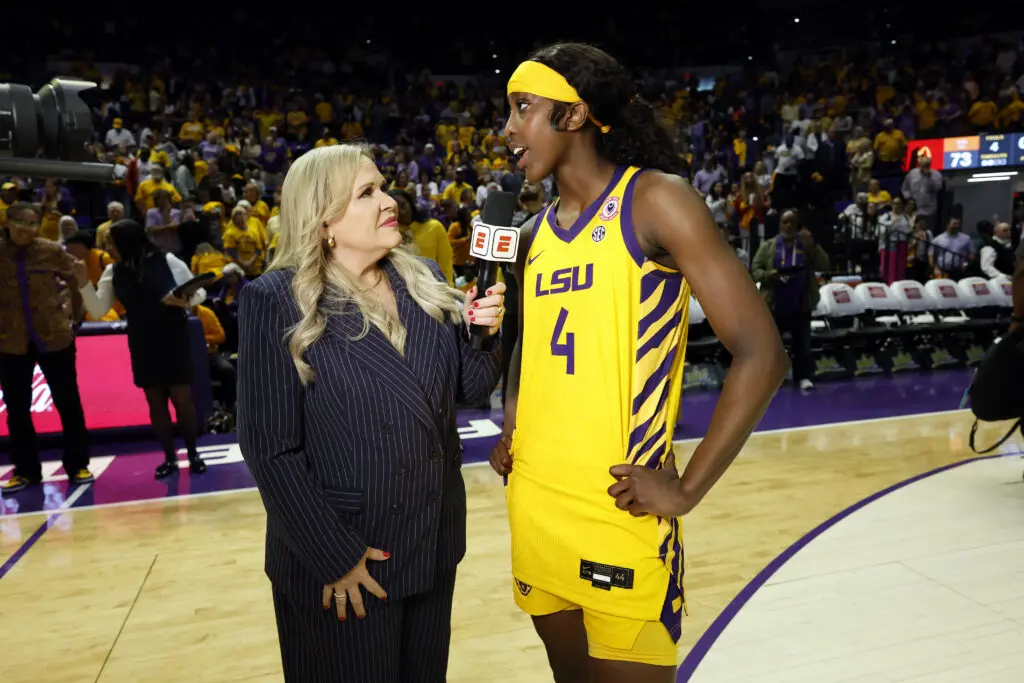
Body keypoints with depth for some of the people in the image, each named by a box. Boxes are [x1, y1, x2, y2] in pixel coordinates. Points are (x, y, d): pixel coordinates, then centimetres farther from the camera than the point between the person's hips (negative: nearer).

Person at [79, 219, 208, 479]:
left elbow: (200, 292, -2)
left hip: (174, 341, -3)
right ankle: (169, 458, 19)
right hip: (142, 346, 4)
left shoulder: (167, 261, -8)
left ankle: (193, 454, 15)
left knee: (182, 399, -1)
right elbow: (97, 311, 0)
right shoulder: (113, 272, 2)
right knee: (155, 402, 8)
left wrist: (185, 301, -22)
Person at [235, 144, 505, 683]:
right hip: (338, 564, -5)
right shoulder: (277, 301, -14)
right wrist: (333, 557, -15)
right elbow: (271, 449, -15)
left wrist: (484, 333, -14)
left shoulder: (424, 279, 1)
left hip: (432, 543, 5)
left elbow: (466, 389, 6)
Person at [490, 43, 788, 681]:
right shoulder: (535, 235, 10)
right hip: (533, 506, 7)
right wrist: (511, 427, 8)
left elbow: (761, 353, -15)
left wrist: (686, 490, -15)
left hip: (617, 515, -6)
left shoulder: (655, 201, -10)